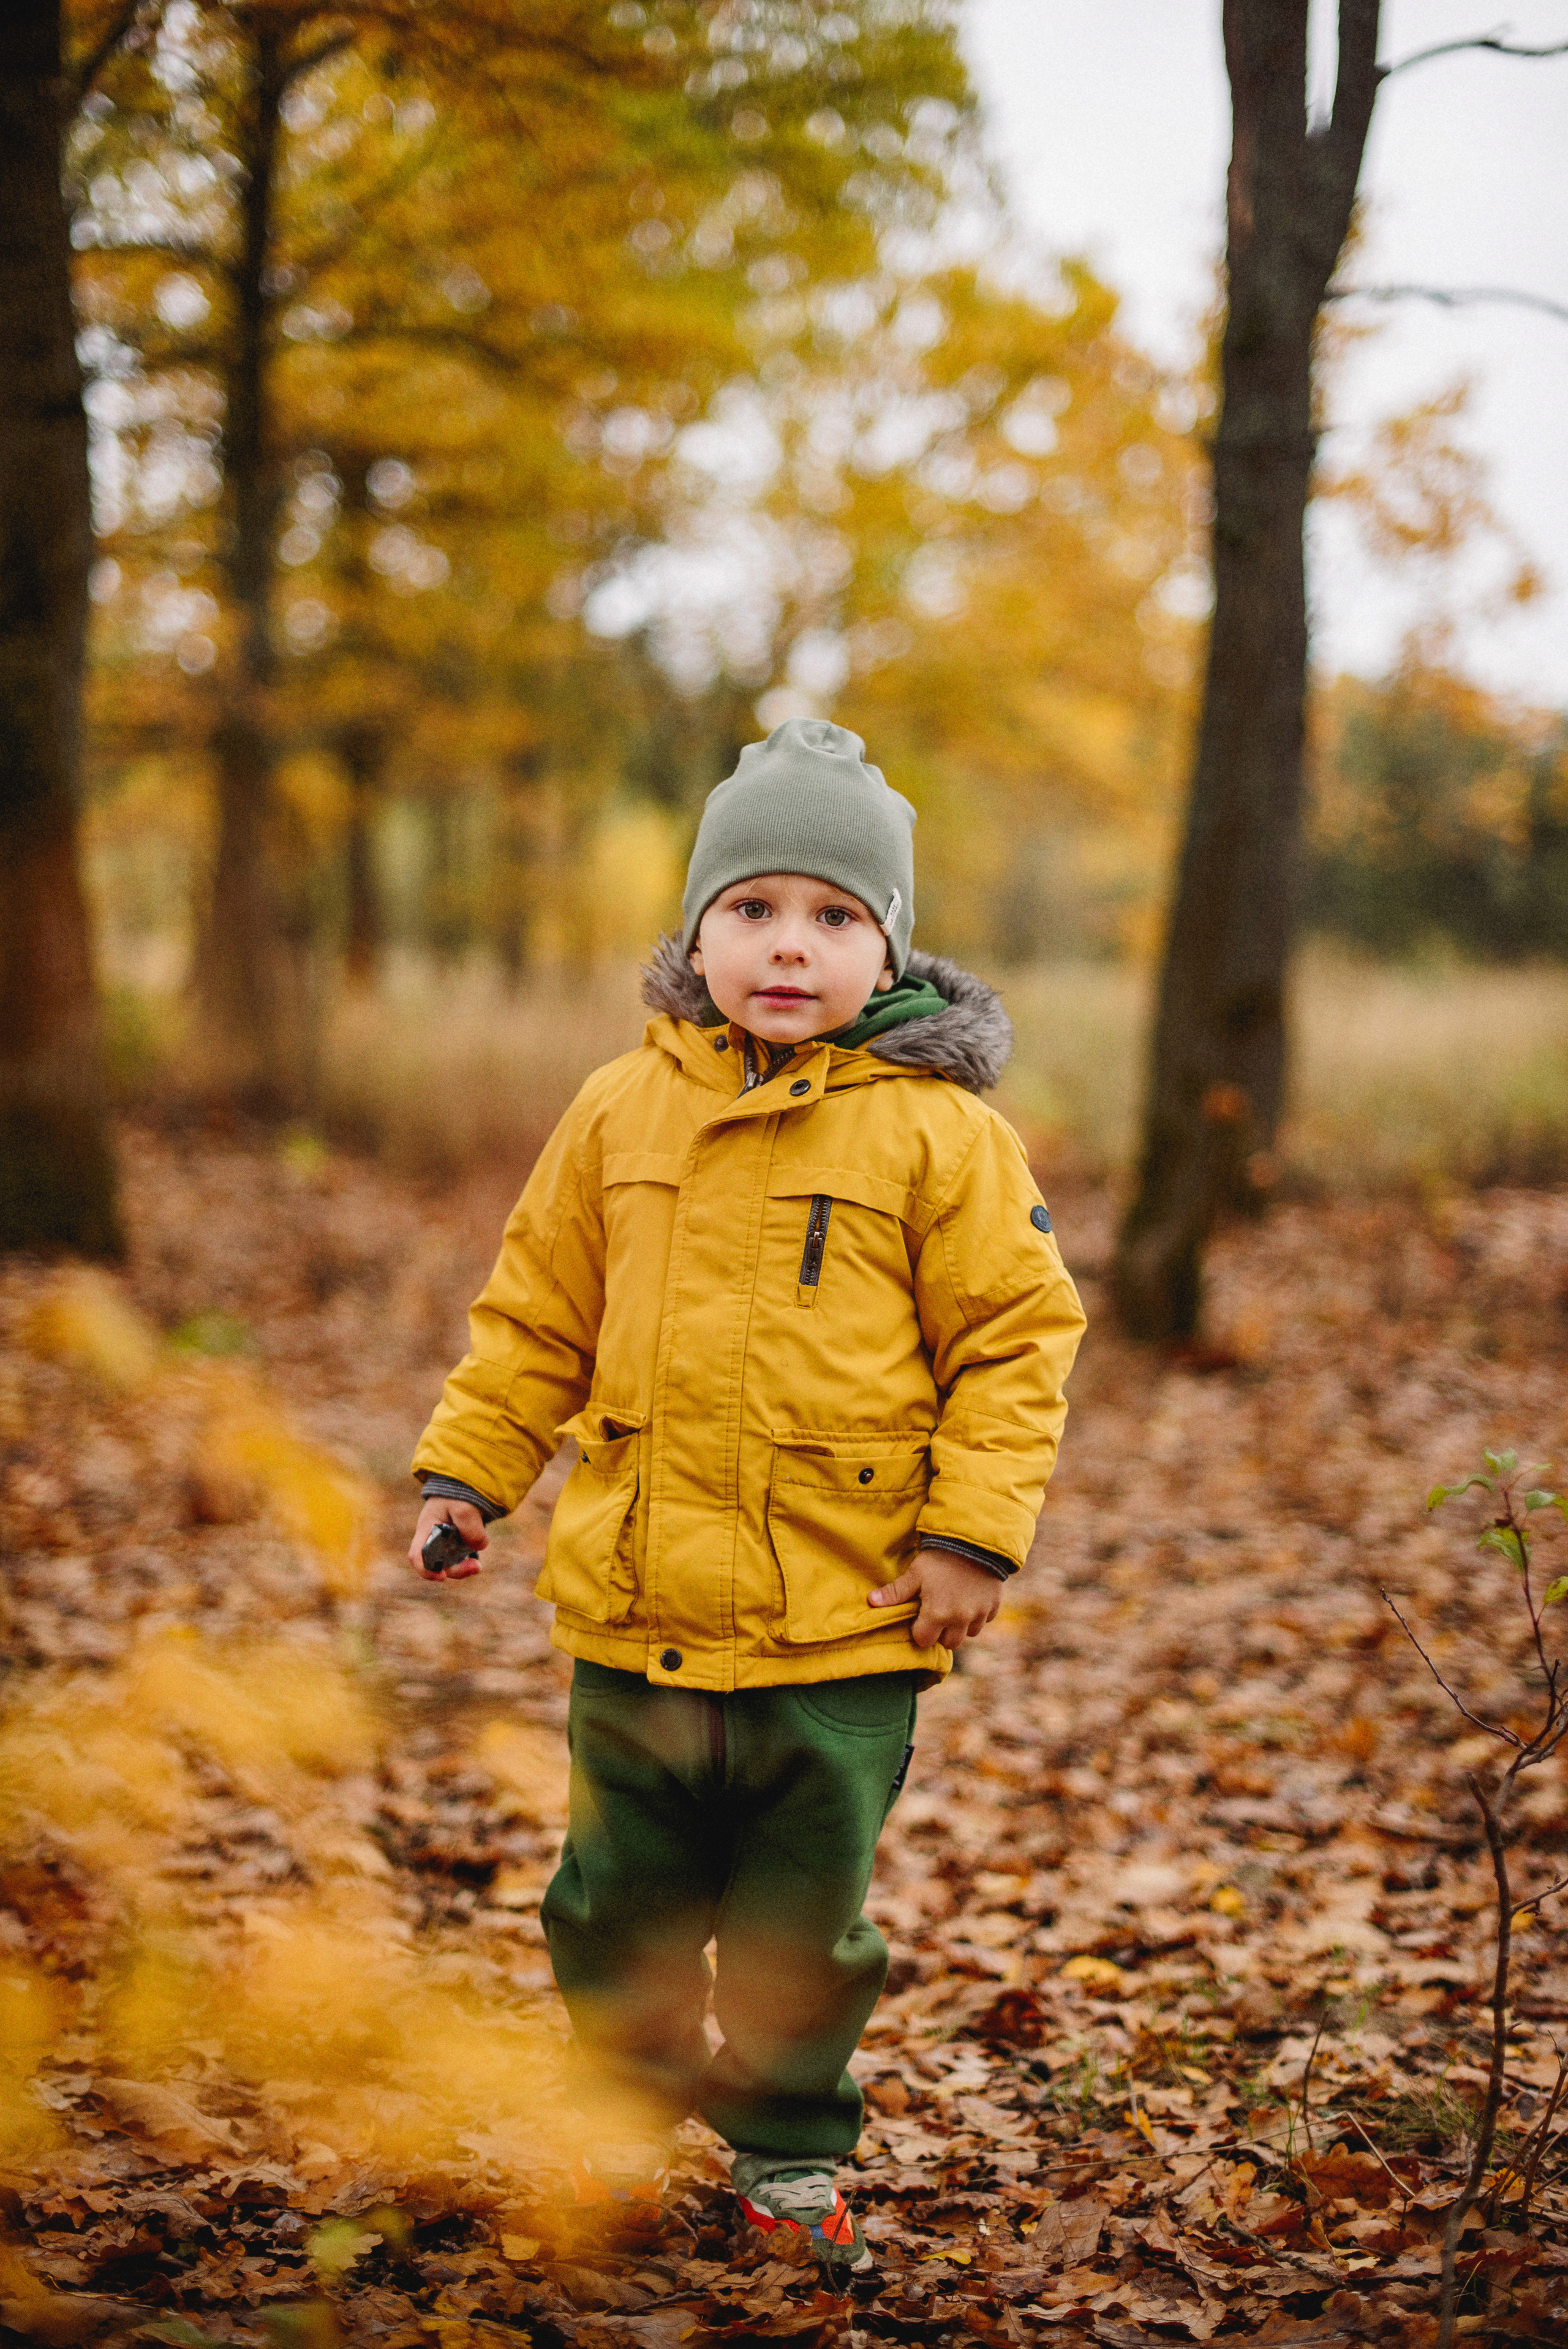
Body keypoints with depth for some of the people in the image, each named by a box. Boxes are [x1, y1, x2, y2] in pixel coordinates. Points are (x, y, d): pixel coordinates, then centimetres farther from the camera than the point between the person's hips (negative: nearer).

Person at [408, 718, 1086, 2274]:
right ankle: (621, 2119, 37)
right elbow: (537, 1313, 13)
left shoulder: (939, 1132, -6)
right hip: (635, 1614, 3)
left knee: (803, 1931, 10)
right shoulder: (622, 1109, 3)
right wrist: (463, 1472, 10)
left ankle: (791, 2157, 30)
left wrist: (971, 1531, -9)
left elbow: (1014, 1336, -3)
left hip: (842, 1627, -2)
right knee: (620, 1906, 16)